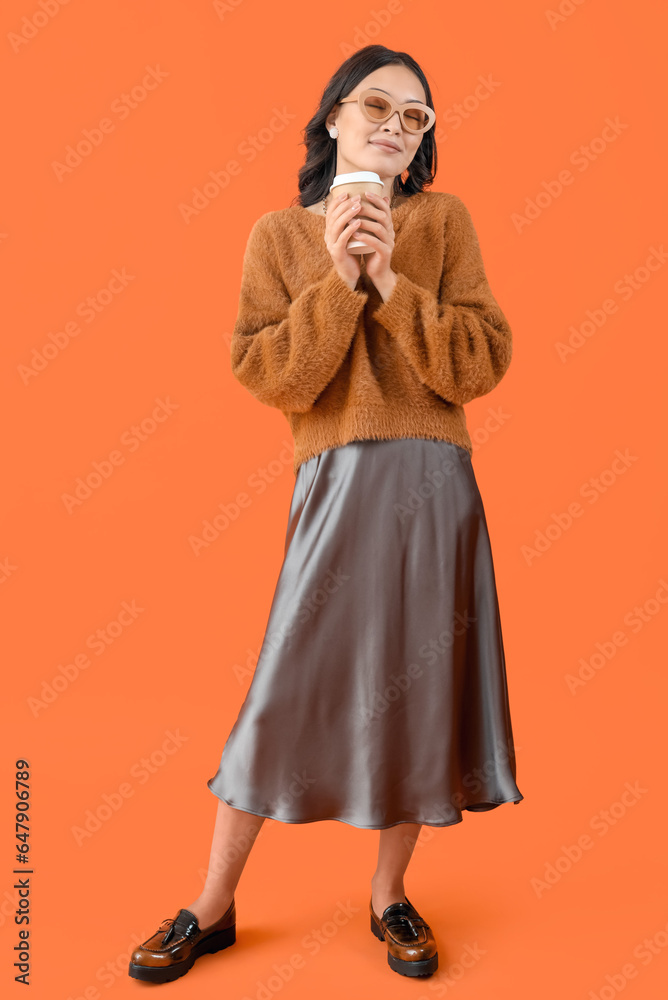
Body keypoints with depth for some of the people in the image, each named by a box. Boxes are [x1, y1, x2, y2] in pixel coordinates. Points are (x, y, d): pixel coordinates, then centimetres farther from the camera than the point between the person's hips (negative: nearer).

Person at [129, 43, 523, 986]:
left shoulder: (444, 220, 8)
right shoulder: (280, 234, 8)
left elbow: (483, 362, -3)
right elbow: (268, 376, -4)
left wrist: (389, 280, -10)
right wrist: (338, 278, -12)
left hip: (433, 484, 1)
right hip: (337, 483, -1)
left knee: (418, 690, 8)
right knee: (287, 690, 3)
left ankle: (390, 894, 32)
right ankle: (213, 907, 24)